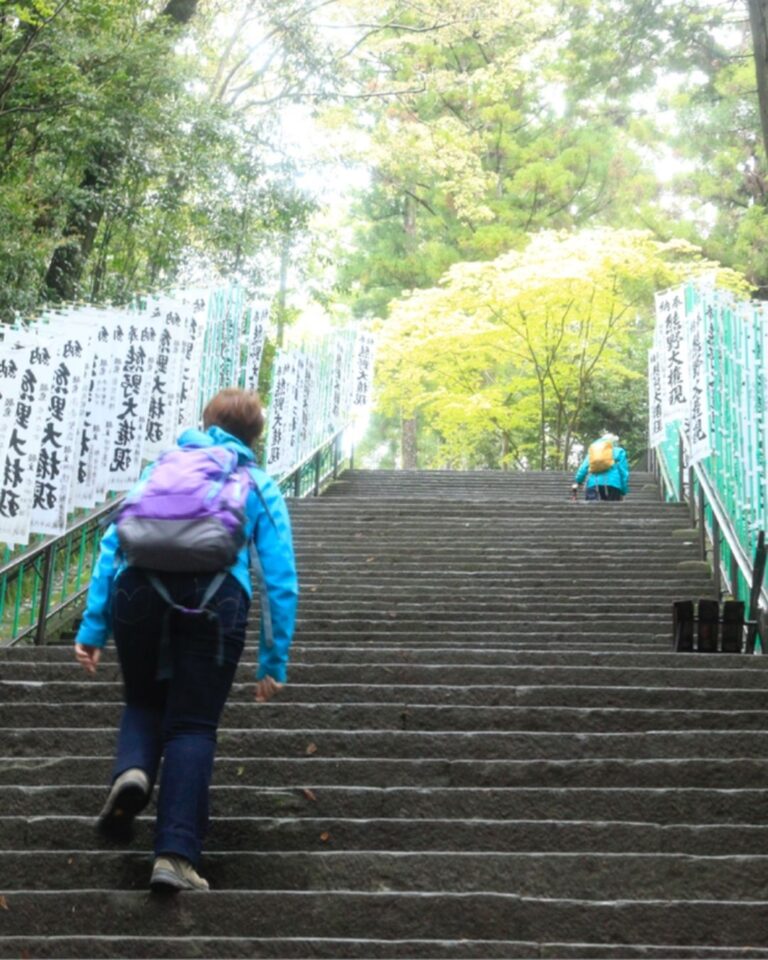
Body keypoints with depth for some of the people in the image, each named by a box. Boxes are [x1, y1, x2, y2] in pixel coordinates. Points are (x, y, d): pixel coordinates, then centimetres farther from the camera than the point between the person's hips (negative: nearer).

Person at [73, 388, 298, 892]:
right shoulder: (261, 486, 24)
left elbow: (113, 541, 16)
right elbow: (282, 580, 15)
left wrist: (93, 625, 13)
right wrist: (274, 662, 17)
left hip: (139, 584, 2)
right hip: (215, 594, -1)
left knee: (145, 701, 24)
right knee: (192, 725, 7)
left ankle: (132, 770, -6)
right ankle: (176, 855, -5)